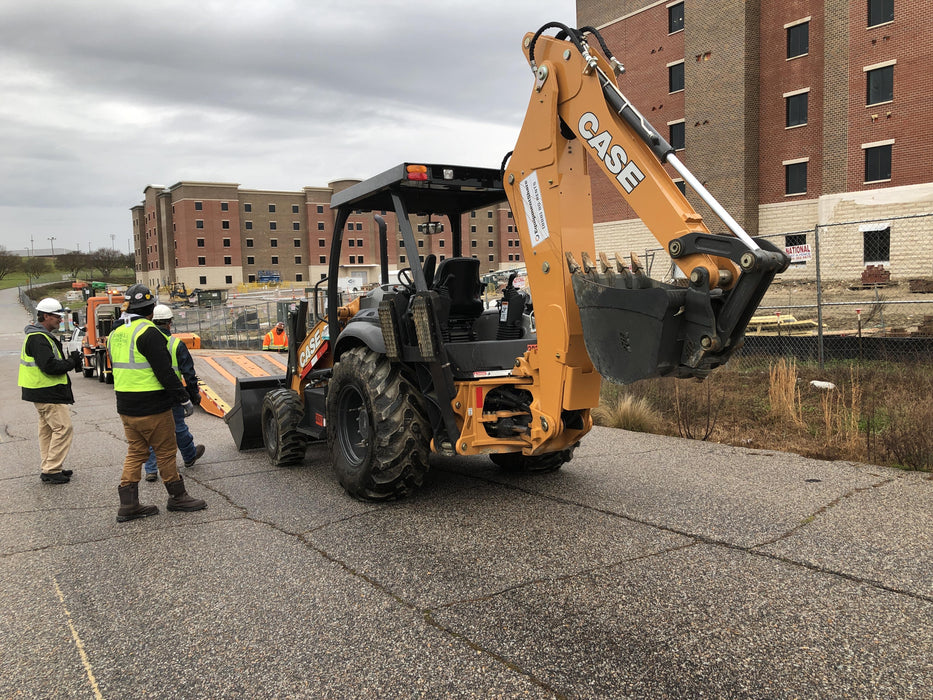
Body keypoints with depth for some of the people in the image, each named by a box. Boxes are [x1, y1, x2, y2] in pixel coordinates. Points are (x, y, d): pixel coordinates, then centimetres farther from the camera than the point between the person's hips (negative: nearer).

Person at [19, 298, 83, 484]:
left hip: (44, 392, 11)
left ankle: (50, 468, 24)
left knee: (48, 429, 16)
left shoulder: (43, 336, 16)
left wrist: (70, 360, 3)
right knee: (64, 428, -9)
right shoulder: (38, 338, -18)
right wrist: (71, 362, -13)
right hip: (48, 394, -11)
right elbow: (49, 366, -26)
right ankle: (51, 470, -5)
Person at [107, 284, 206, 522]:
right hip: (152, 408, -8)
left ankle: (128, 505, 15)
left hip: (126, 407, 8)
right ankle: (177, 497, 17)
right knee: (166, 452, 5)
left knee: (135, 452, 14)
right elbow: (165, 371, -20)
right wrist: (184, 399, -13)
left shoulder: (116, 333, 11)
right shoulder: (148, 332, -17)